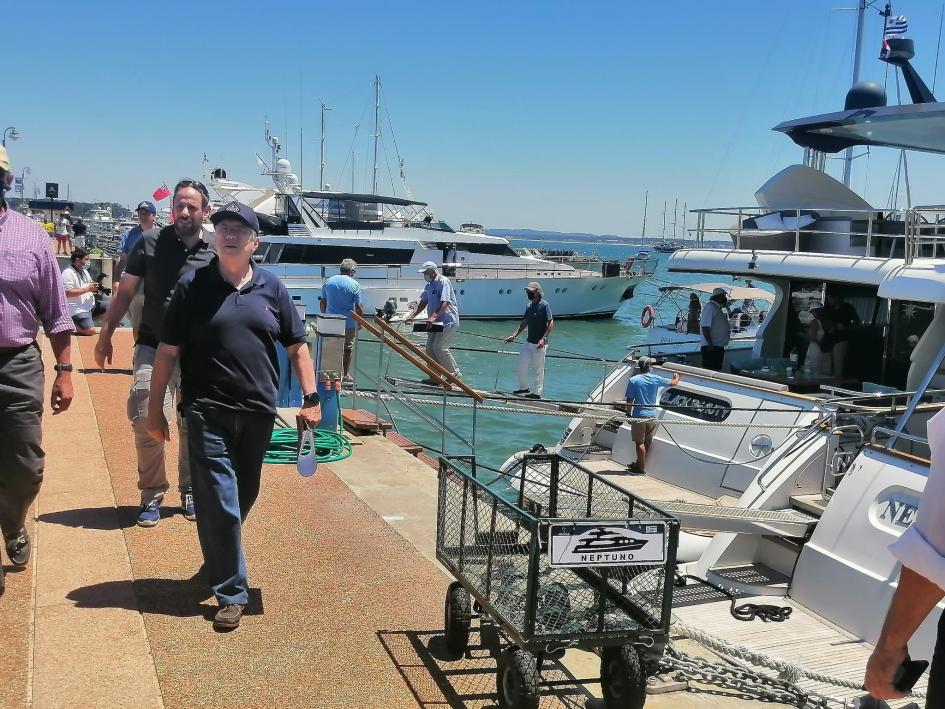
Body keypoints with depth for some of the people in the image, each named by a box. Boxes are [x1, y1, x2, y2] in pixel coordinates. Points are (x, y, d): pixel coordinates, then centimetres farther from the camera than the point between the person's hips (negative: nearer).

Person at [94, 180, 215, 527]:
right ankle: (152, 494, 8)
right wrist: (105, 336, 3)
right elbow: (125, 293, 5)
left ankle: (190, 491, 26)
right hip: (153, 349, -1)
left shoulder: (217, 252, 1)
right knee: (147, 423, -9)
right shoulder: (150, 242, -1)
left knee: (193, 427, 9)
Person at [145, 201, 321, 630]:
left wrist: (310, 397, 1)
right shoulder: (192, 287, -1)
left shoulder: (271, 288, 5)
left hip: (258, 412, 3)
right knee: (219, 502, -4)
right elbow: (167, 352, 1)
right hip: (208, 412, -3)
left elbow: (297, 348, 8)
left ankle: (218, 558, 42)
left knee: (244, 497, 17)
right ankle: (232, 593, 6)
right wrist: (155, 409, 1)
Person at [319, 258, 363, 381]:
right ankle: (346, 374, 15)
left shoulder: (328, 282, 5)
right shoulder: (354, 284, -9)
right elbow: (358, 307, -10)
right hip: (349, 322, -3)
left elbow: (322, 303, 9)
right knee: (347, 349, 9)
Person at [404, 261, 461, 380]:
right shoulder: (429, 285, 15)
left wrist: (434, 316, -34)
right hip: (436, 322, 9)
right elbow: (423, 303, 18)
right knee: (430, 349, 6)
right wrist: (411, 316, 8)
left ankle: (455, 373, -5)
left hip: (448, 321, -9)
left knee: (439, 347, -16)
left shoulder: (443, 281, -13)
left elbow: (445, 303, -24)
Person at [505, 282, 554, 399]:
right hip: (529, 341, 8)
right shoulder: (529, 306, 10)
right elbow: (524, 323, 18)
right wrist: (514, 335, 11)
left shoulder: (544, 305, -13)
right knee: (521, 365, 10)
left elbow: (551, 324, -17)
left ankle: (536, 392, 13)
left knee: (539, 369, 3)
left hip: (539, 344, -8)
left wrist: (544, 339, -24)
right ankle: (524, 387, 28)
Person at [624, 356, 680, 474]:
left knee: (639, 442, 2)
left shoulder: (634, 380, -9)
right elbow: (673, 383, 16)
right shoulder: (656, 379, 0)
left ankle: (641, 468, 4)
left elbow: (629, 400, -9)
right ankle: (639, 463, 29)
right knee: (647, 442, 16)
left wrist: (629, 414, 3)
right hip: (652, 415, 4)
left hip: (639, 415, -4)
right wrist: (677, 377, 39)